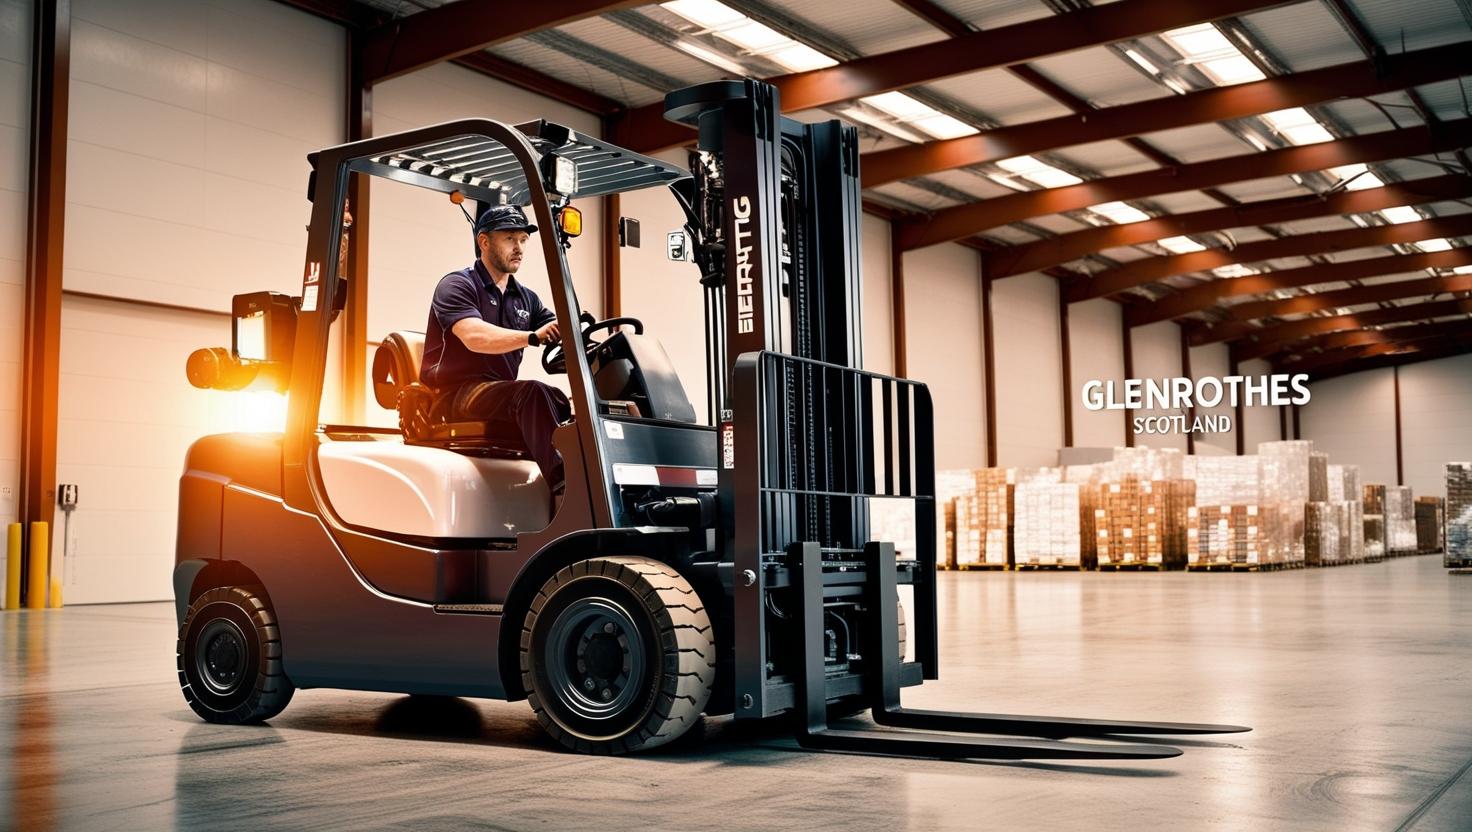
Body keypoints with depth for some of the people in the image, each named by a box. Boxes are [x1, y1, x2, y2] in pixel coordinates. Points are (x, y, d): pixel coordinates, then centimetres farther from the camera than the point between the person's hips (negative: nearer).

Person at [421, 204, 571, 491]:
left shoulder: (527, 299, 20)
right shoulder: (456, 285, -1)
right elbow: (475, 337, -21)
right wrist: (533, 337, -36)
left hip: (504, 398, 7)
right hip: (457, 393, -6)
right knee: (533, 392, -33)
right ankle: (562, 484, -46)